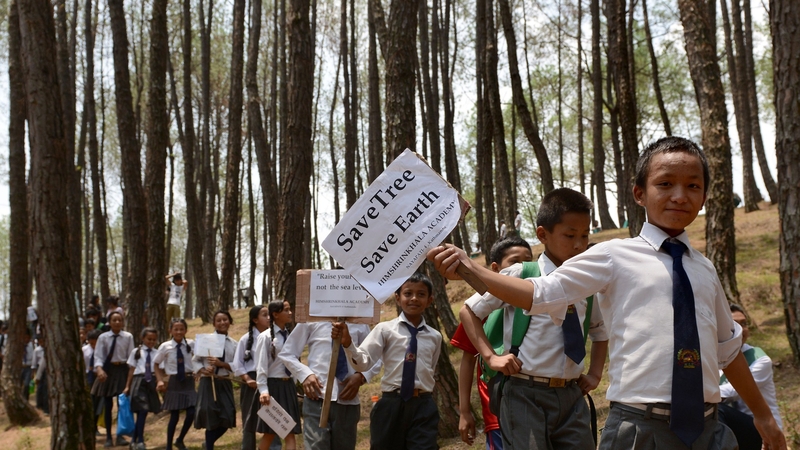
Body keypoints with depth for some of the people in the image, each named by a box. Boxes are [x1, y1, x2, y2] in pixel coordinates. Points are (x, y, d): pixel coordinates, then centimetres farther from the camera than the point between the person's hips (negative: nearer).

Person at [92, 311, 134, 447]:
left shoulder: (128, 337, -5)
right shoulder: (103, 337, -5)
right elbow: (98, 356, -8)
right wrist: (99, 369, -25)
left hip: (122, 370, 0)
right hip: (107, 370, 0)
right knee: (107, 404, 7)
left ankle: (120, 435, 11)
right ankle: (108, 437, 17)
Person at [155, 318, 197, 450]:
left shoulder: (191, 344, -7)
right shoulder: (165, 346, -8)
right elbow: (157, 364, 5)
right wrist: (160, 380, -5)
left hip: (188, 381, 1)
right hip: (173, 382, -1)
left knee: (191, 414, -6)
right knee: (174, 416, 4)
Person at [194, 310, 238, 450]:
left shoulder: (233, 344, 5)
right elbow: (196, 360, 3)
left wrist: (221, 364, -15)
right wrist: (203, 370, -15)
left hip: (225, 383, 3)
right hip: (208, 382, -3)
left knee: (226, 418, 0)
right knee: (210, 418, -2)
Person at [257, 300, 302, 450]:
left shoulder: (290, 335, 8)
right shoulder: (266, 337, -8)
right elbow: (261, 366, -12)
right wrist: (263, 390, -20)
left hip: (289, 385, 5)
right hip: (273, 385, -5)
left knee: (291, 431, 0)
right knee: (269, 432, 5)